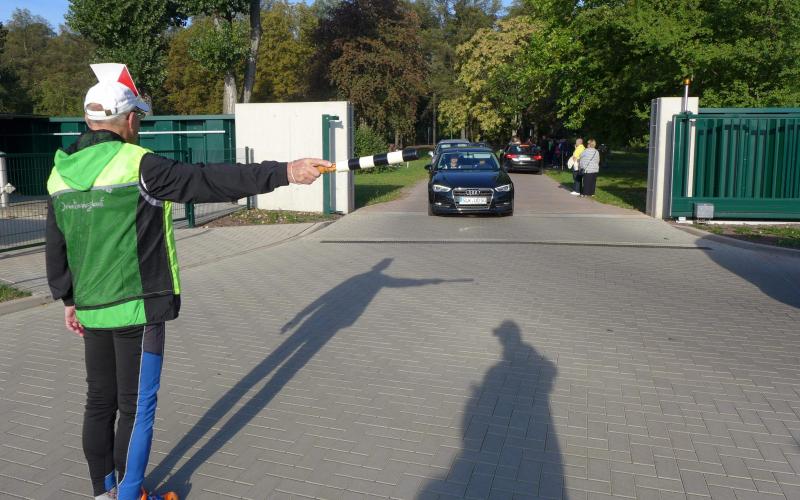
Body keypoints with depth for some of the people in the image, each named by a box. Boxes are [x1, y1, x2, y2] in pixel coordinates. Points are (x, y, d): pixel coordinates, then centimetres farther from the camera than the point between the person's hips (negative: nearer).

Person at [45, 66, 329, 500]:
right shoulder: (137, 165, -16)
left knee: (100, 401, 17)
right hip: (137, 308, -7)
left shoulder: (59, 175, 5)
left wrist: (68, 299, 24)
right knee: (137, 407, 6)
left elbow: (55, 249, 12)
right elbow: (211, 181, -21)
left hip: (91, 308, 7)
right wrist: (283, 172, -19)